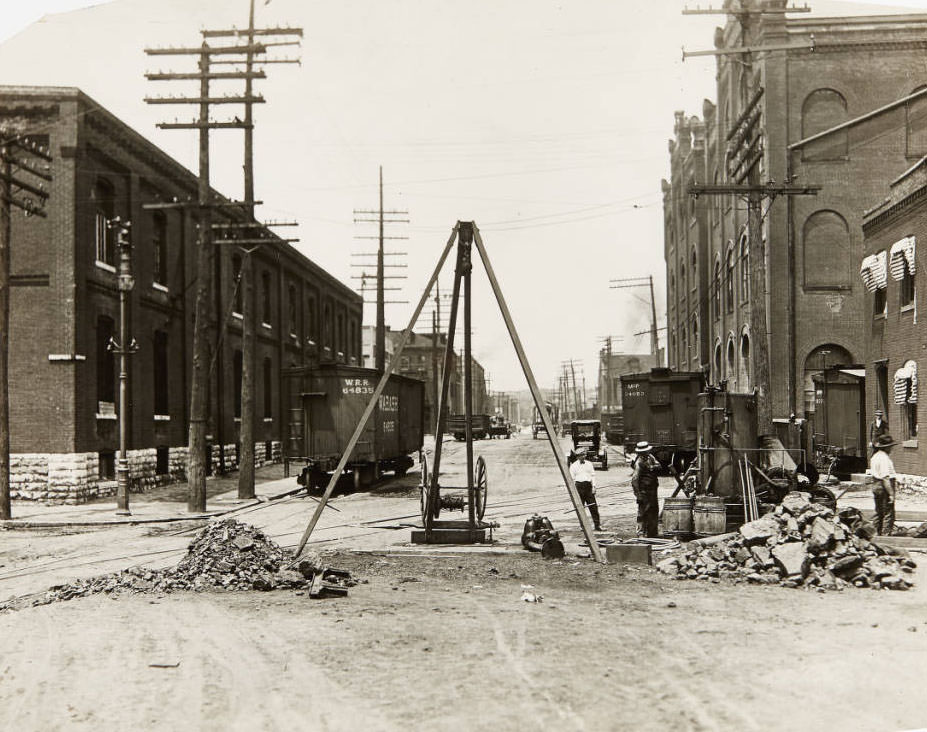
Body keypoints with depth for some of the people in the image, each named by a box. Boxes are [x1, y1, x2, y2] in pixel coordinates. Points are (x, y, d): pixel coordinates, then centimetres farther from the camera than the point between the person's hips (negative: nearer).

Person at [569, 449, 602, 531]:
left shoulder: (589, 464, 12)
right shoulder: (573, 466, 3)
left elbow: (593, 475, 12)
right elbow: (572, 479, 3)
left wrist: (593, 486, 1)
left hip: (588, 485, 2)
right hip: (579, 486, -2)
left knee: (593, 506, -2)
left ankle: (597, 525, 1)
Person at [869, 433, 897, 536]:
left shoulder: (875, 456, 11)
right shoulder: (884, 458, -20)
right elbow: (886, 478, -24)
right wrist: (891, 493, -23)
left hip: (875, 485, 10)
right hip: (884, 488, -10)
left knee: (878, 512, 18)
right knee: (888, 513, -4)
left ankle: (877, 533, 25)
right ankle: (887, 533, -4)